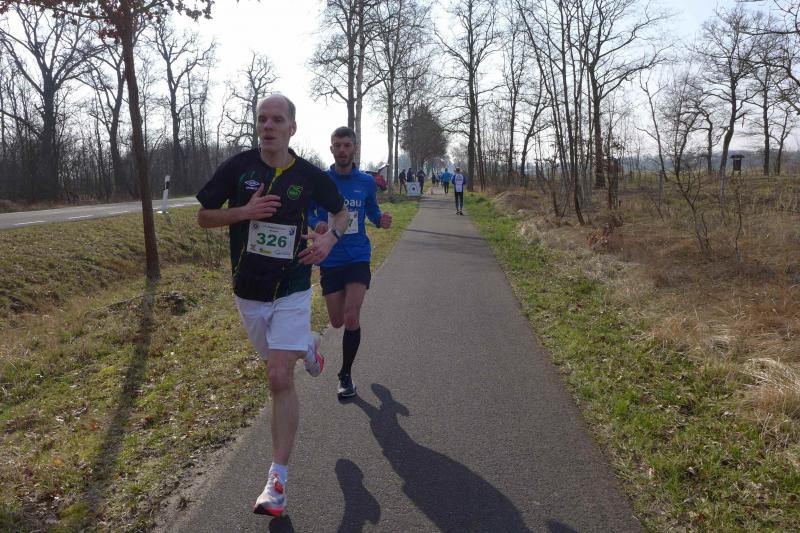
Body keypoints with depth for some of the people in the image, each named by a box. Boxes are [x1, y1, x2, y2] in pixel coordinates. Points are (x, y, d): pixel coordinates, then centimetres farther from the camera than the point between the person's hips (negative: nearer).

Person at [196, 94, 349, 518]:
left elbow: (342, 210, 12)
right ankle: (308, 346, 58)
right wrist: (244, 212, -18)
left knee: (280, 378, -13)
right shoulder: (237, 166, -5)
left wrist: (330, 238, -10)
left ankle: (278, 479, -3)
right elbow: (203, 217, 1)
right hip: (248, 292, 3)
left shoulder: (310, 176, -5)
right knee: (277, 364, 20)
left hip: (291, 292, -3)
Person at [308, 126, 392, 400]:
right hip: (330, 260, 1)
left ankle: (346, 375, 6)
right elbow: (307, 213, 5)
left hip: (358, 257, -1)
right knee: (337, 322, 8)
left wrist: (381, 220, -9)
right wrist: (317, 224, -18)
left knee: (351, 318, -14)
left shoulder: (366, 182, 2)